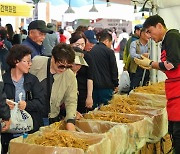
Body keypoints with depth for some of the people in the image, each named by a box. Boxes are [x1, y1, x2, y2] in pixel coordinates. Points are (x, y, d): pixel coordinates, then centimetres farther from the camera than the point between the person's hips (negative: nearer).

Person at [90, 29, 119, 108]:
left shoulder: (91, 50, 6)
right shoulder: (109, 51, -8)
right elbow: (114, 70, -5)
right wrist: (115, 84, 6)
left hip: (93, 86, 5)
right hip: (106, 86, -5)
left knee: (94, 108, 11)